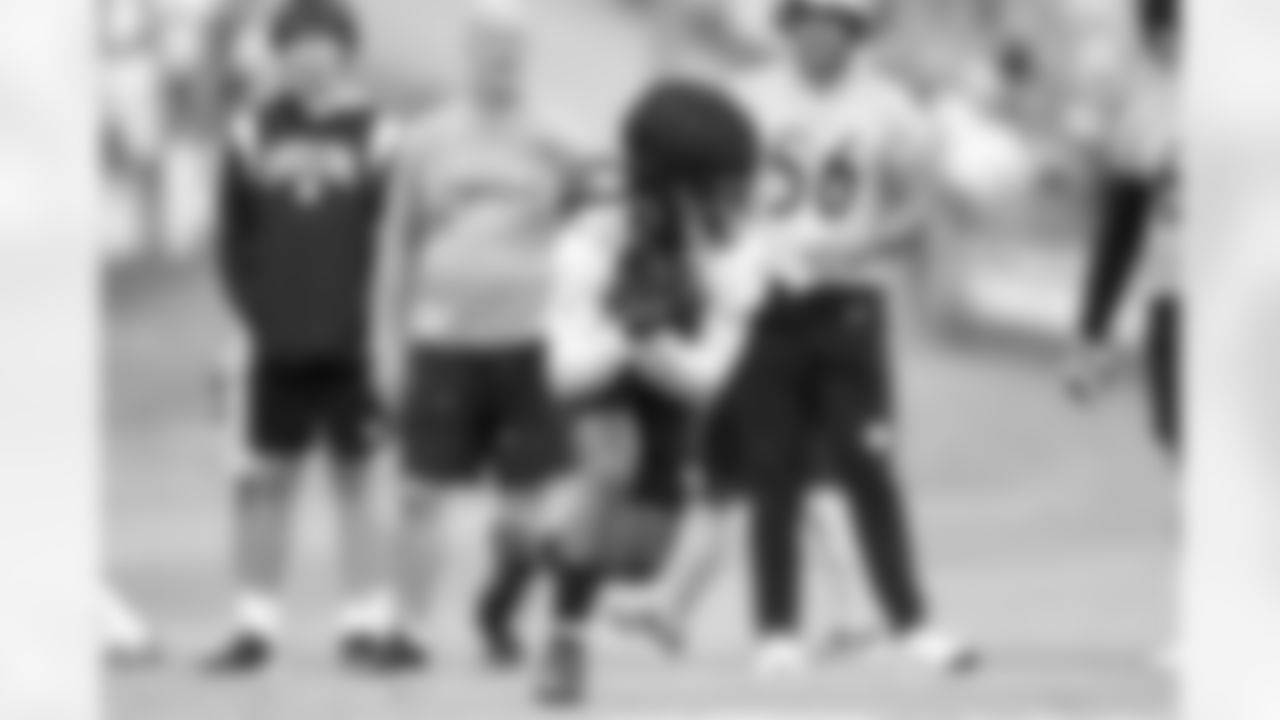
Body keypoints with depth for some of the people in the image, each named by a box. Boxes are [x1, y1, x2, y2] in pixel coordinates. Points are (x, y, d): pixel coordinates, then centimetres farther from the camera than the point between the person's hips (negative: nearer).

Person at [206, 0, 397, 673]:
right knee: (266, 478, 5)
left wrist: (383, 326, -10)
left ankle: (364, 622, 10)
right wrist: (249, 314, 0)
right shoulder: (254, 133, 6)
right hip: (276, 342, 3)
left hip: (355, 343, -3)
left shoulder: (374, 136, -3)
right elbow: (235, 234, 9)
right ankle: (256, 623, 11)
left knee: (360, 476, 4)